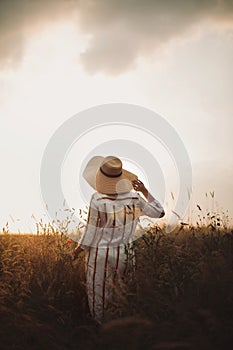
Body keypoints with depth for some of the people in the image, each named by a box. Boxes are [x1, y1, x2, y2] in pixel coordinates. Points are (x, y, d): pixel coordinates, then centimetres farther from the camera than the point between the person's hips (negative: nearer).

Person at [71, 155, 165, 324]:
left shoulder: (98, 200, -21)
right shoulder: (134, 198, -11)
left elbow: (92, 229, -13)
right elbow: (159, 212, 2)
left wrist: (79, 248, 2)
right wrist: (145, 192, -1)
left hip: (99, 252, -3)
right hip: (123, 253, 3)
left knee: (97, 291, 16)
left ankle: (99, 324, 31)